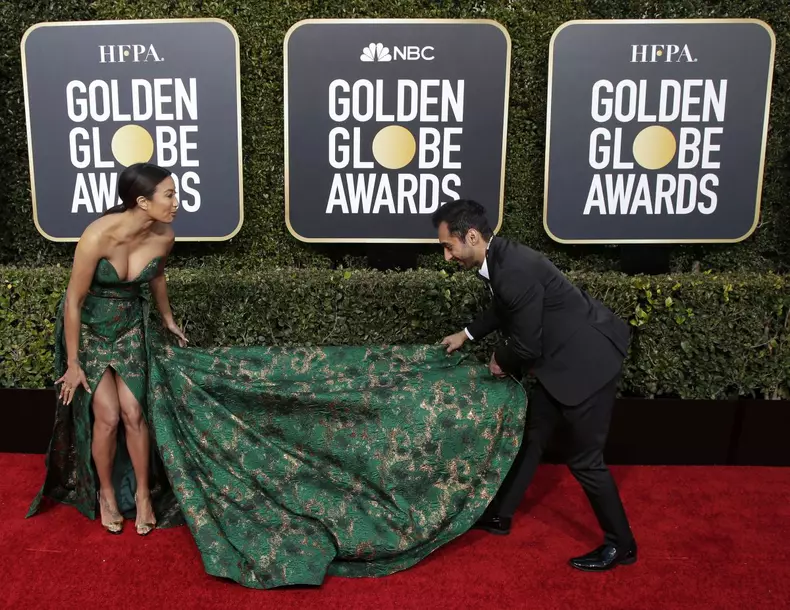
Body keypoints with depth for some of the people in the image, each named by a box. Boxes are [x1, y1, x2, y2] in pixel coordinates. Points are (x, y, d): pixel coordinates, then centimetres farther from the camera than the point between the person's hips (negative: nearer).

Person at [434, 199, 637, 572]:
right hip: (560, 359, 10)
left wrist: (501, 362, -2)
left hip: (587, 361, -10)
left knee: (583, 458, 3)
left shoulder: (516, 271, -30)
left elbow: (527, 345, -22)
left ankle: (620, 544, 24)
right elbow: (503, 309, 21)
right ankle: (499, 515, 33)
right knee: (532, 437, 18)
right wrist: (467, 334, 20)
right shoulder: (498, 257, 0)